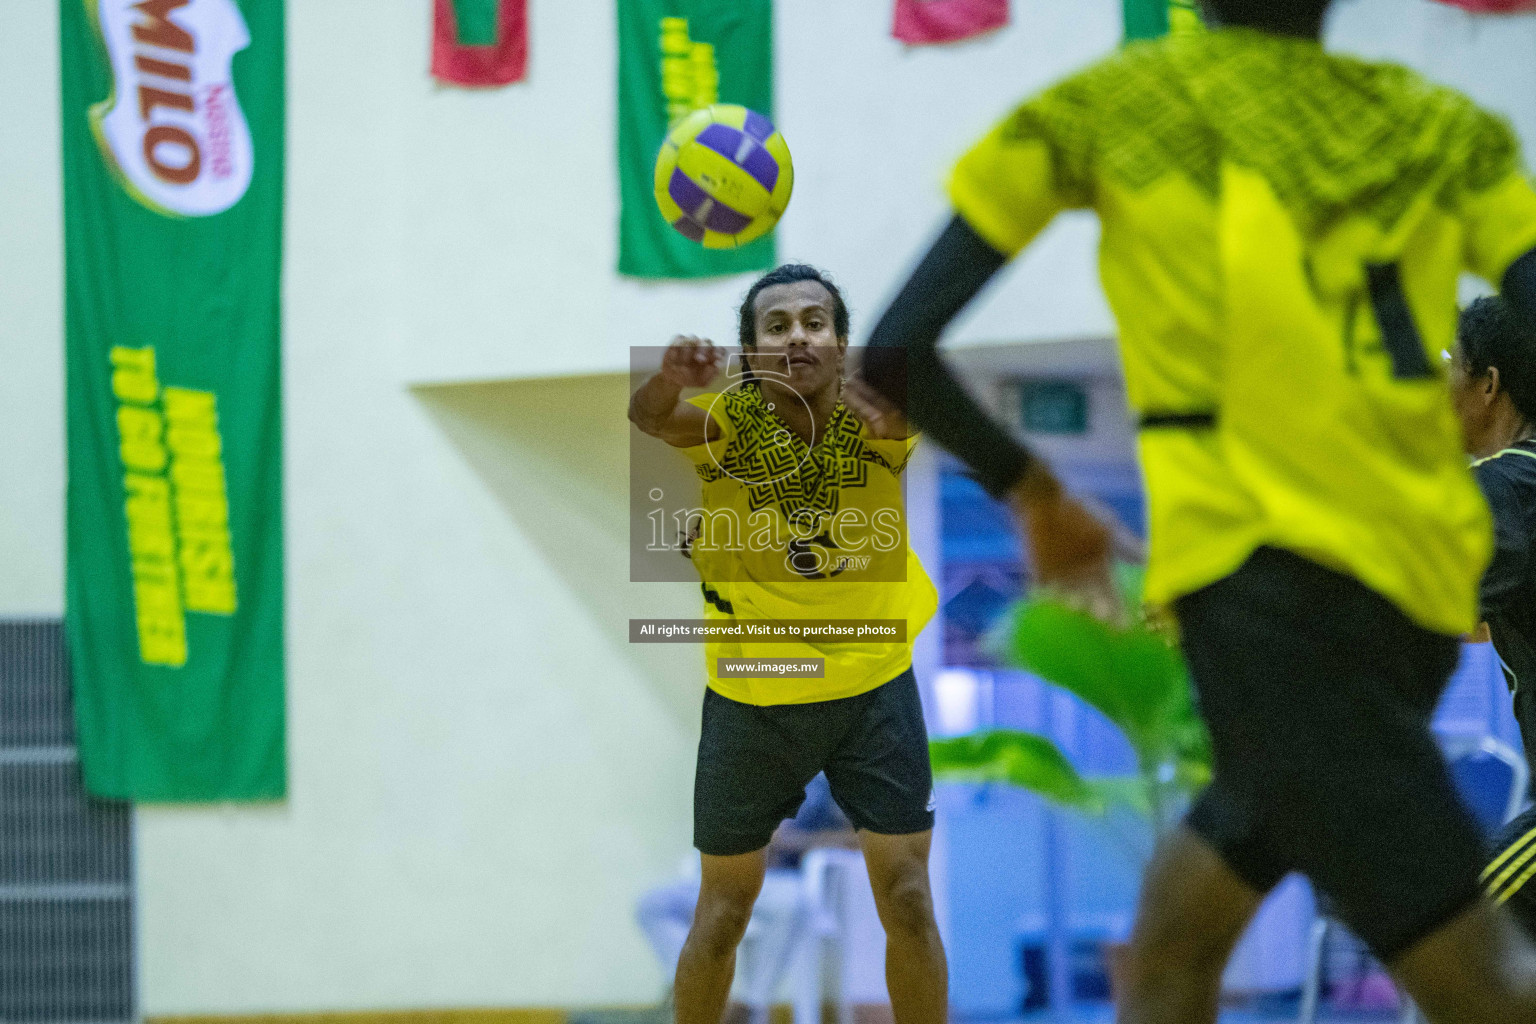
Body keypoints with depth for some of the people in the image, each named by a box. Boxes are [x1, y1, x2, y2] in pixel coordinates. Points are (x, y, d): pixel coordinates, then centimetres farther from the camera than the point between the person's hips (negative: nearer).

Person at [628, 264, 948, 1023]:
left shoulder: (872, 417, -13)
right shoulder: (728, 419, -14)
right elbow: (650, 418, -34)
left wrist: (890, 401, -58)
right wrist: (670, 382, -57)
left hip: (873, 683, 0)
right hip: (750, 695, 0)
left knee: (907, 901, -1)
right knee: (722, 911, 7)